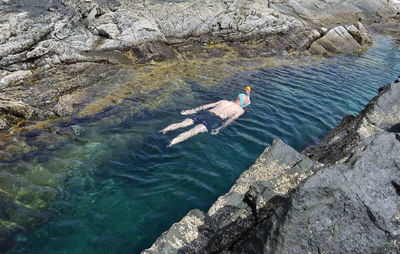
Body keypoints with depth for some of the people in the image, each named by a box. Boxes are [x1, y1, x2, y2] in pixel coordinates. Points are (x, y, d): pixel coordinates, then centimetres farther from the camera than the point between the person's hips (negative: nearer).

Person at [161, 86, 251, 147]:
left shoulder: (224, 101, 30)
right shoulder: (240, 110, 17)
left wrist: (191, 111, 21)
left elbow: (206, 106, 23)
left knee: (182, 124, -5)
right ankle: (171, 143, -44)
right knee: (192, 131, -25)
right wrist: (220, 128, -14)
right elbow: (232, 118, -4)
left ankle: (161, 132, -21)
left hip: (206, 113, 5)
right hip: (215, 119, -5)